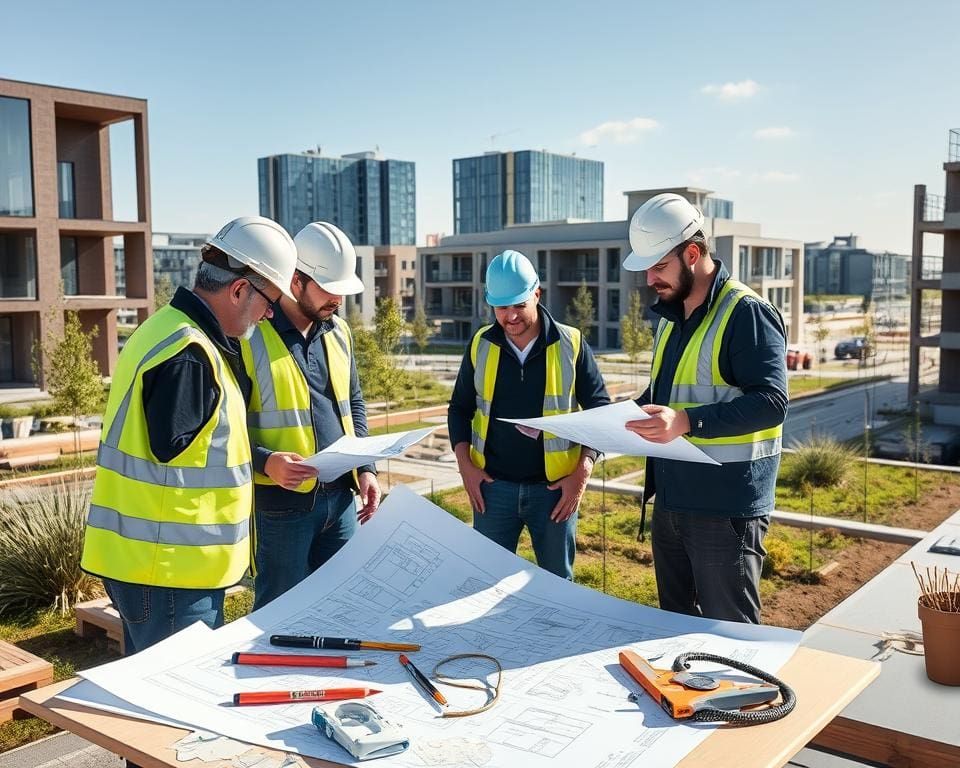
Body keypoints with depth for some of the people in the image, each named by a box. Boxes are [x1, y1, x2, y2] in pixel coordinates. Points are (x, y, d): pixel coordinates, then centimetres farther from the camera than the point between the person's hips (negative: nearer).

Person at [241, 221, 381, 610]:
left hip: (340, 496, 7)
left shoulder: (337, 332, 9)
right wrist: (265, 462, -26)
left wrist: (365, 467, 8)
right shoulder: (250, 337, -13)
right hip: (280, 503, -6)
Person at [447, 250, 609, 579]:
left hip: (554, 488, -1)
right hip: (492, 486, 2)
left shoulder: (571, 345, -4)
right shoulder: (481, 345, 2)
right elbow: (459, 409, 11)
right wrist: (465, 465, -1)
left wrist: (583, 473, -9)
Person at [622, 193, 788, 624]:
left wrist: (687, 422, -34)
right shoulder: (671, 316, 13)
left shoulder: (746, 313, -15)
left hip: (726, 507, -9)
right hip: (671, 501, 9)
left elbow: (771, 402, -24)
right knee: (676, 623, 19)